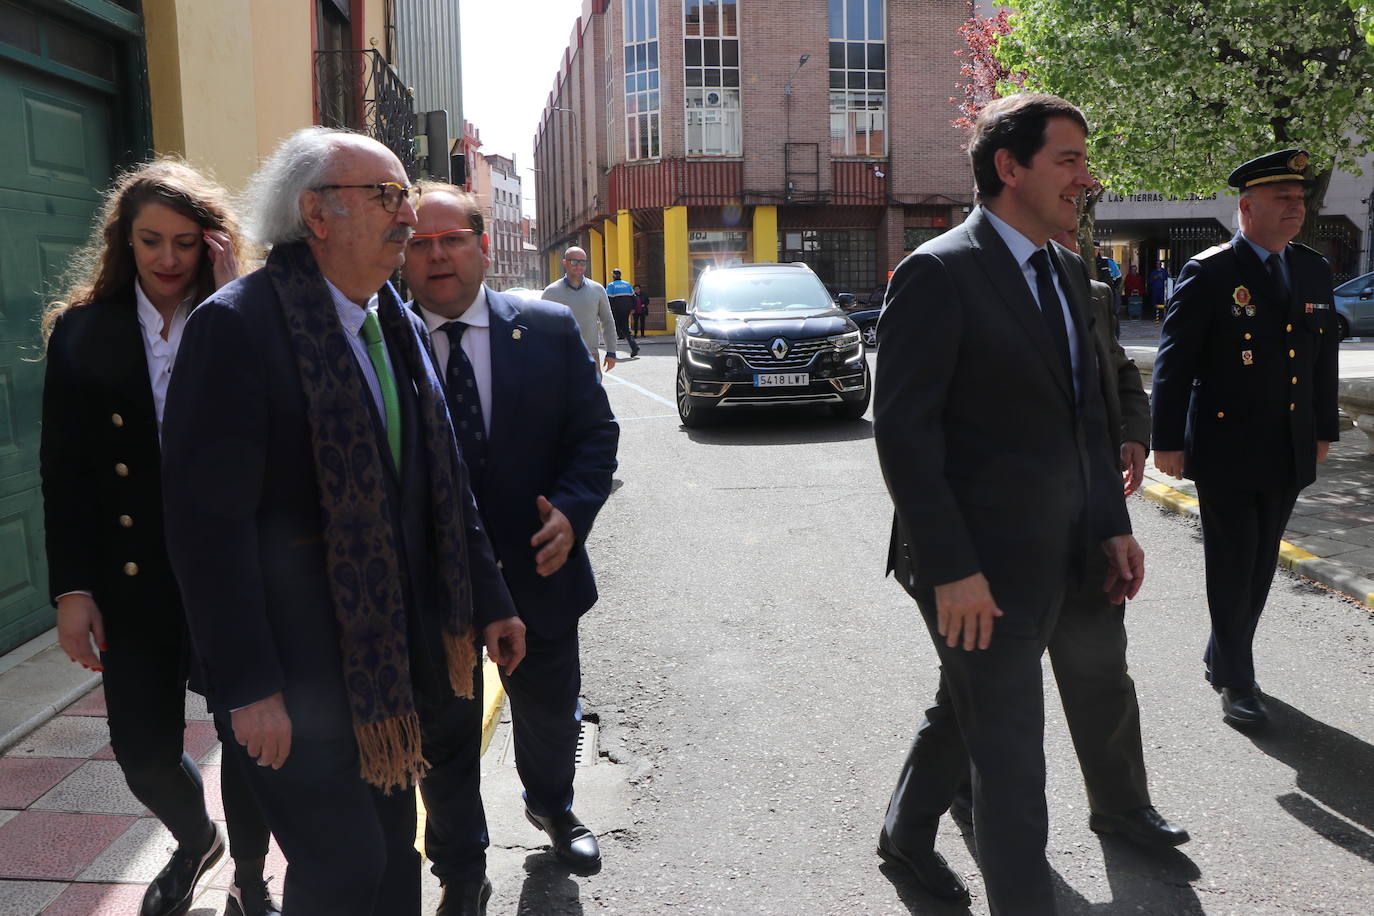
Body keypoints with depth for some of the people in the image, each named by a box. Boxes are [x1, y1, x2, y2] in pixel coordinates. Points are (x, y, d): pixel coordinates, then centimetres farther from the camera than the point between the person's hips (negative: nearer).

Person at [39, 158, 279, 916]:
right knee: (144, 750, 9)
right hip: (133, 581, 2)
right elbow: (63, 471, 2)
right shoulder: (82, 331, 2)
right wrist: (72, 589, -3)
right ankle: (194, 840, 43)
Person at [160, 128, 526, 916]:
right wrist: (249, 688, -19)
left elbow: (446, 487, 12)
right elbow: (209, 519, -19)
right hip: (298, 673, -7)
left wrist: (490, 604, 12)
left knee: (393, 848, 19)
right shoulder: (237, 325, -16)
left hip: (396, 658, 7)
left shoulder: (400, 327, 7)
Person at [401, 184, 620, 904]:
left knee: (551, 716, 23)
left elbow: (595, 431, -1)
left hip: (536, 568, 2)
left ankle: (551, 806, 56)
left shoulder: (549, 329, -3)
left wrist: (572, 509, -18)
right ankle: (460, 872, 40)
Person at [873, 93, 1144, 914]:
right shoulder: (938, 273, -15)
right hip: (978, 568, -9)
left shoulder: (1068, 272, 11)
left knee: (966, 710, 25)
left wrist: (1112, 522, 9)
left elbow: (1085, 411, 17)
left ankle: (908, 832, 48)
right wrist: (951, 569, -22)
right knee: (1011, 762, 1)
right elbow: (903, 431, -20)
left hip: (1048, 560, 9)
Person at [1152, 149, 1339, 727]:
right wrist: (1167, 441, -12)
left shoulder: (1314, 272, 9)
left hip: (1288, 456, 6)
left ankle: (1221, 657, 32)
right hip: (1225, 453, -6)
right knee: (1232, 569, 2)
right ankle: (1236, 681, 16)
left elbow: (1324, 357, 16)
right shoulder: (1209, 272, -10)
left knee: (1260, 568, 14)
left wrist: (1324, 430, 17)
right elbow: (1173, 362, -11)